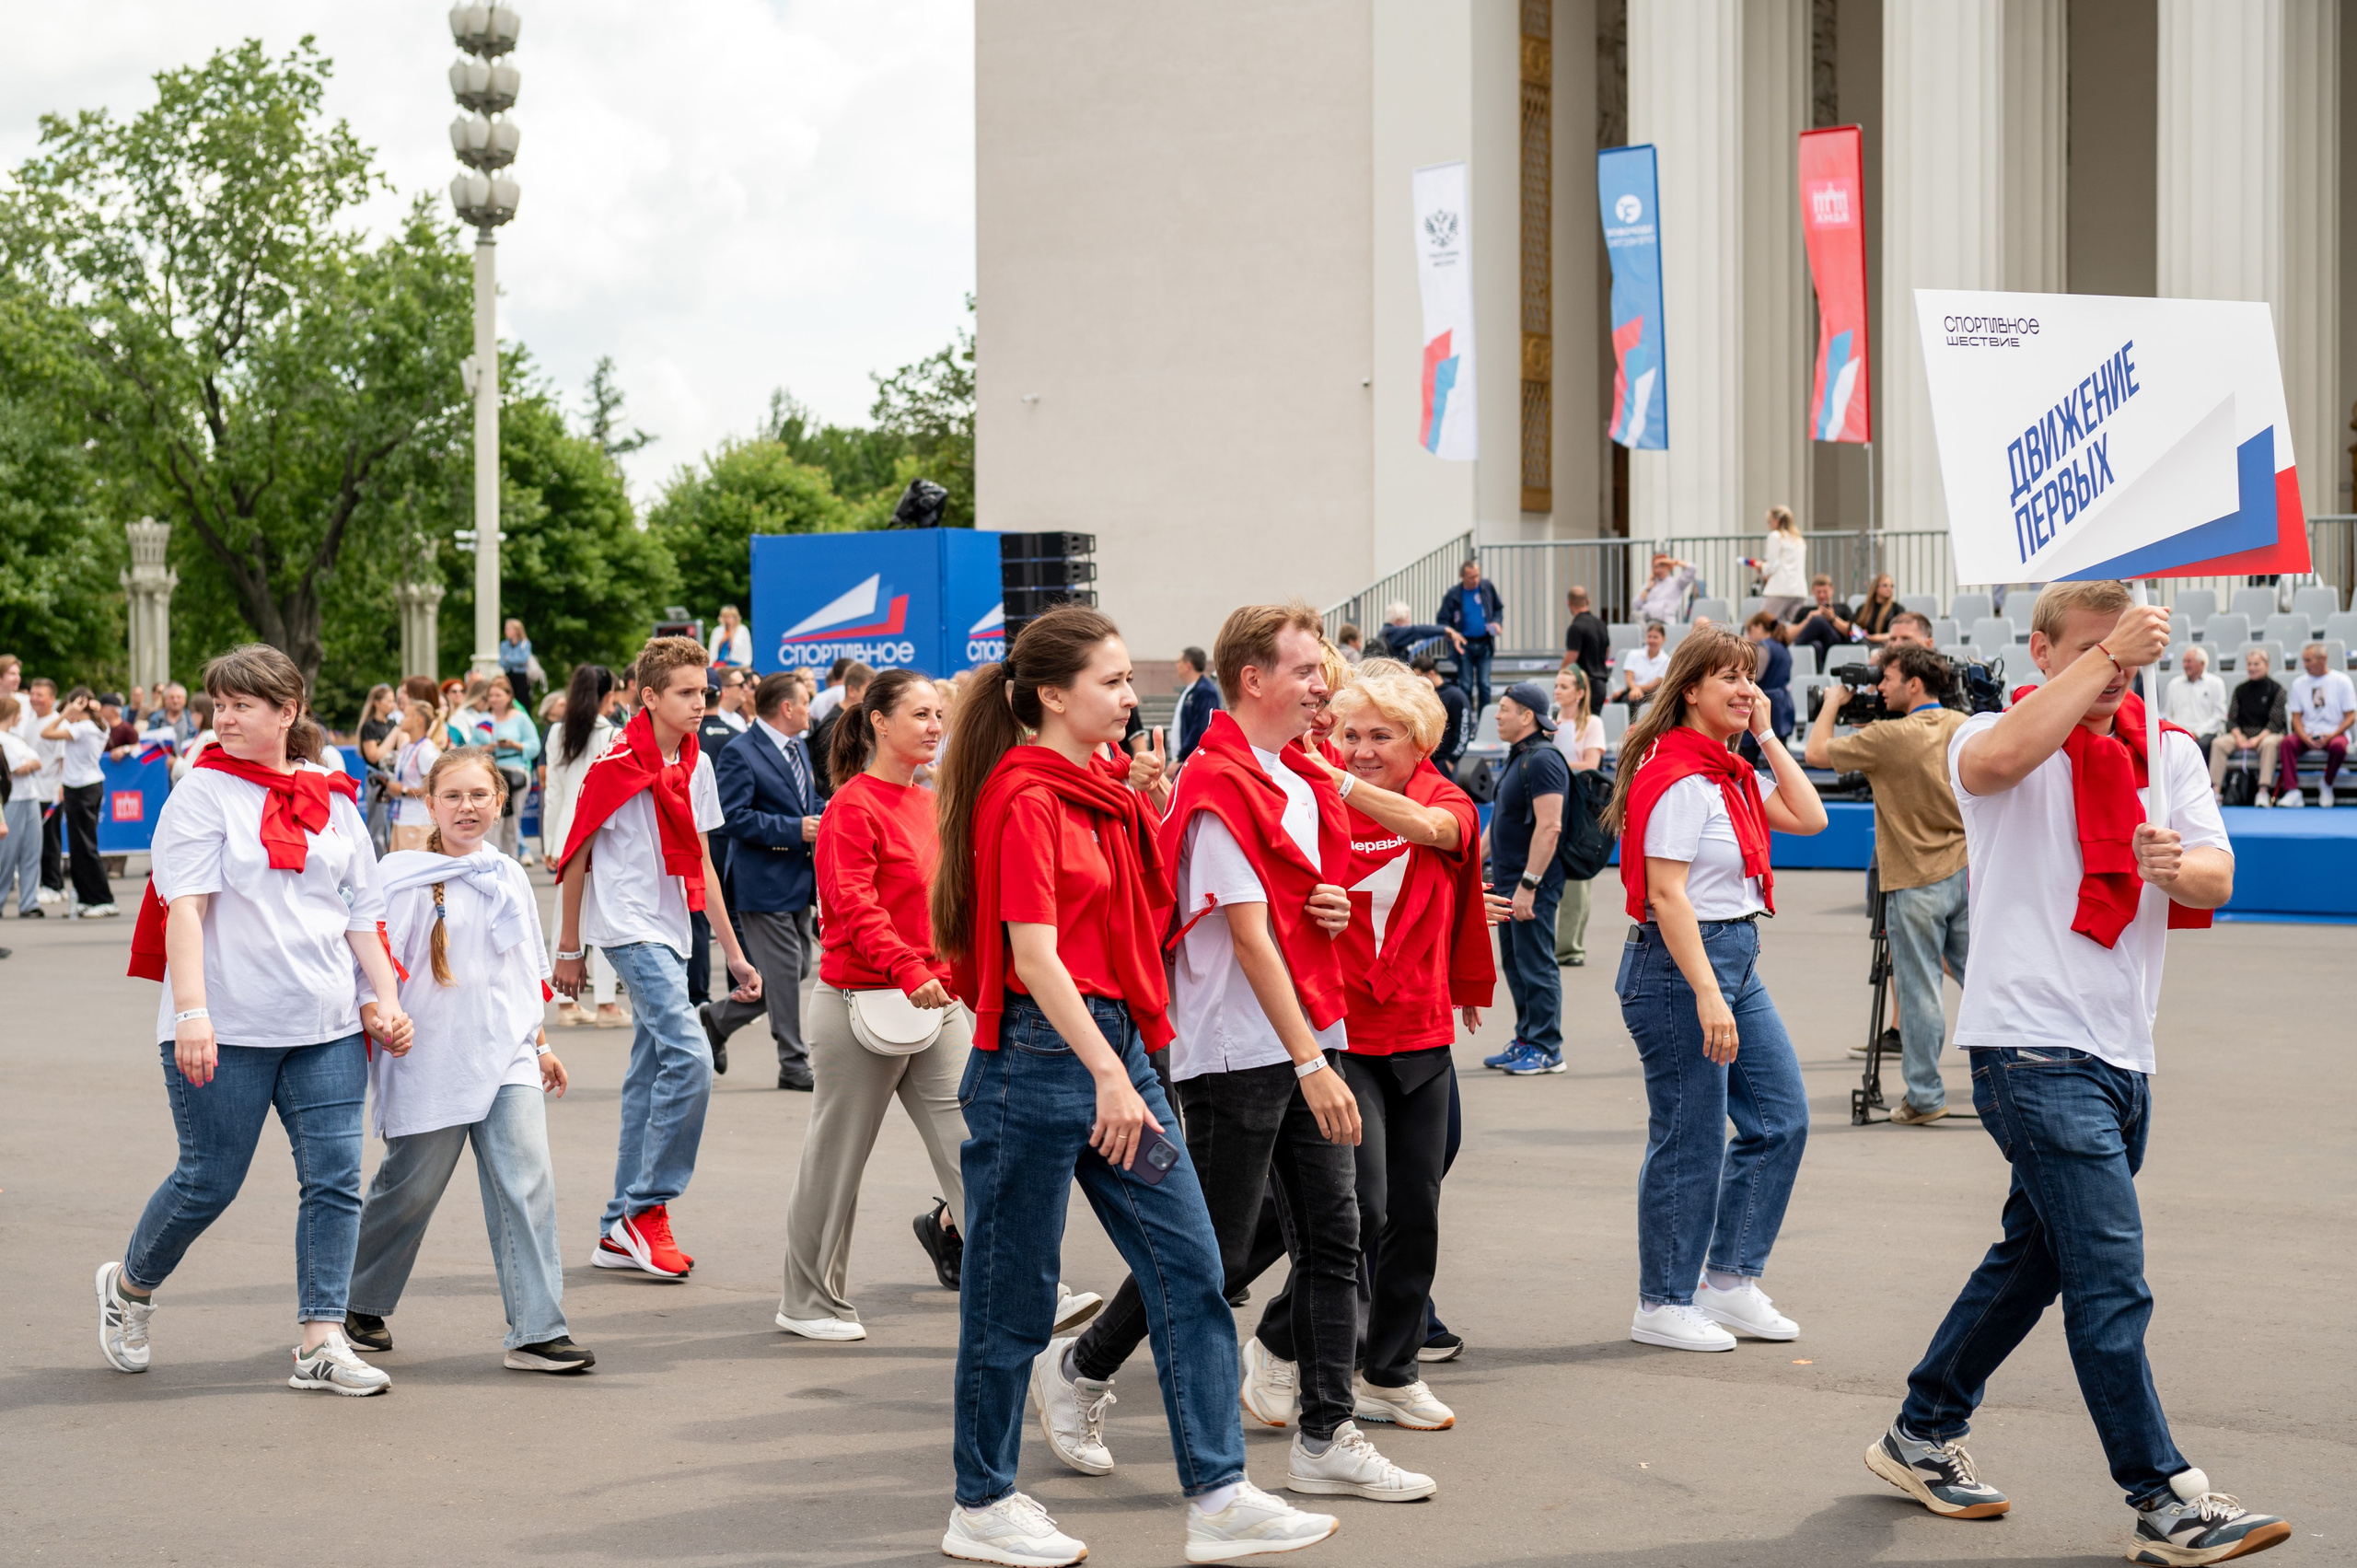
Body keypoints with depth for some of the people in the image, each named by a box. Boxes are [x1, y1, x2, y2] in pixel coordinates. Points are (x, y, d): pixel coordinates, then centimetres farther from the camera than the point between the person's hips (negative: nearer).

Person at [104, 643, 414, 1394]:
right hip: (227, 1027, -4)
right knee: (209, 1180, 2)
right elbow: (184, 906, -11)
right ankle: (130, 1284, 29)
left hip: (327, 1027, 4)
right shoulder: (203, 794, -2)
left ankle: (321, 1341, 0)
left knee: (335, 1177, -4)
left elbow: (362, 913, 16)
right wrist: (191, 1011, -21)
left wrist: (387, 998, 8)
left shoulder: (334, 802, 12)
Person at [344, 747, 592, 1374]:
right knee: (409, 1189, 8)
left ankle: (537, 1331, -10)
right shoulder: (401, 877, -6)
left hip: (507, 1057, 4)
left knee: (527, 1183, -10)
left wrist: (541, 1043, 22)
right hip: (430, 1059, -3)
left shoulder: (510, 876, 11)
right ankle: (362, 1304, 31)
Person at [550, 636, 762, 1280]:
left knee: (651, 1074, 9)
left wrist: (732, 952, 16)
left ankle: (620, 1232, 15)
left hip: (671, 935, 8)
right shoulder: (616, 765, -10)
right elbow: (575, 857, -4)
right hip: (628, 929, -8)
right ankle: (646, 1208, -9)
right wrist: (568, 949, 0)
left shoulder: (696, 765, 10)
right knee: (689, 1058, -19)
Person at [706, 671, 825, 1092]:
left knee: (791, 971, 12)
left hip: (798, 880, 9)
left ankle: (716, 1018, 29)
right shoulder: (740, 756, -13)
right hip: (765, 884, -9)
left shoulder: (798, 749, 16)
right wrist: (793, 829, -23)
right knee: (784, 972, -3)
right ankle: (794, 1064, 6)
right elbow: (730, 817, -21)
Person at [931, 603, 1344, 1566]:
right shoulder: (1024, 798, -13)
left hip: (1115, 1044, 9)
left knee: (1187, 1264, 4)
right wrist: (1108, 1075, -23)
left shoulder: (1105, 790, 13)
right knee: (1015, 1288, 3)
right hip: (1042, 1053, -9)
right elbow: (1034, 957, -19)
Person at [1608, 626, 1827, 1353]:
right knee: (1689, 1141, -2)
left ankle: (1730, 1280, 20)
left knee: (1780, 1118, 10)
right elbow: (1666, 895, -21)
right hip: (1679, 964, -10)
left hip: (1736, 959, 10)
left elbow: (1809, 818, 9)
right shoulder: (1678, 778, -16)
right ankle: (1663, 1306, 9)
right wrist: (1706, 994, -25)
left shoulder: (1732, 774, 13)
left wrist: (1767, 735, 5)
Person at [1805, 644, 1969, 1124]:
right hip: (1967, 871, 6)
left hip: (1917, 882, -6)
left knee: (1919, 991, 2)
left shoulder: (1890, 737, -16)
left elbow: (1817, 752, -6)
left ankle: (1925, 1095, 8)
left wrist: (1833, 702, 11)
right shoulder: (1964, 727, 4)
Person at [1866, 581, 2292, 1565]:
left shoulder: (2166, 750, 12)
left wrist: (2177, 867, -23)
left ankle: (1923, 1436, 31)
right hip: (2032, 1049, -7)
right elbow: (1995, 761, -30)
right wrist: (2108, 653, -28)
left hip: (2122, 1055, 7)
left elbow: (2219, 876, 1)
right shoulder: (2005, 737, -4)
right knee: (2111, 1280, -11)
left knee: (2035, 1257, 16)